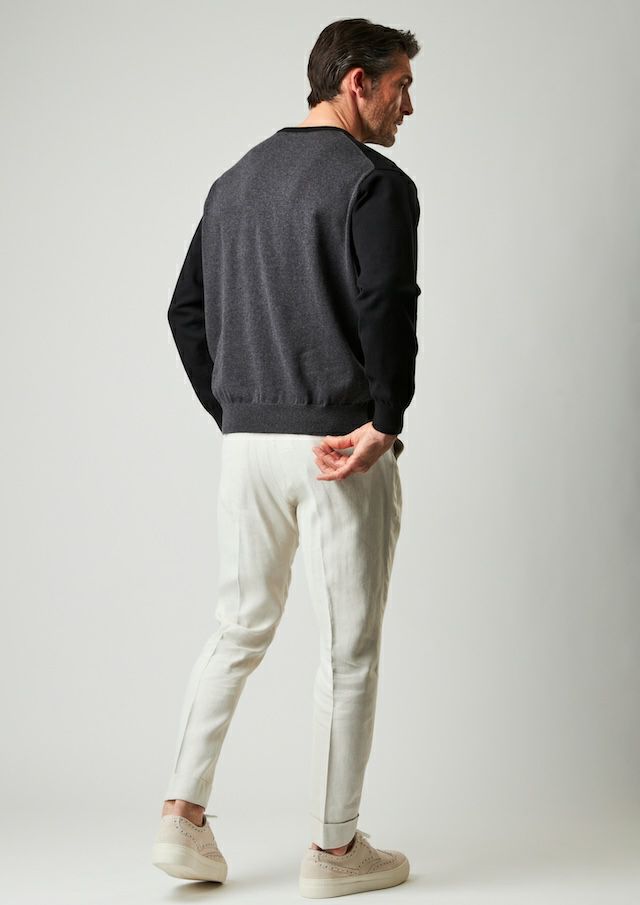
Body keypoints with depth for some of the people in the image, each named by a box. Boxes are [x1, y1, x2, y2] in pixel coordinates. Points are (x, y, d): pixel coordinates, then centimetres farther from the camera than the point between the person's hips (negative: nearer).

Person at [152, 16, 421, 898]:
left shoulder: (236, 180, 15)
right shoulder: (374, 181, -9)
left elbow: (186, 311, 14)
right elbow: (387, 309, -22)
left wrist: (233, 415, 16)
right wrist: (384, 425, -13)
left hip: (247, 443, 7)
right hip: (340, 445, -7)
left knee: (239, 628, 16)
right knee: (350, 650, 4)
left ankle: (183, 817, 11)